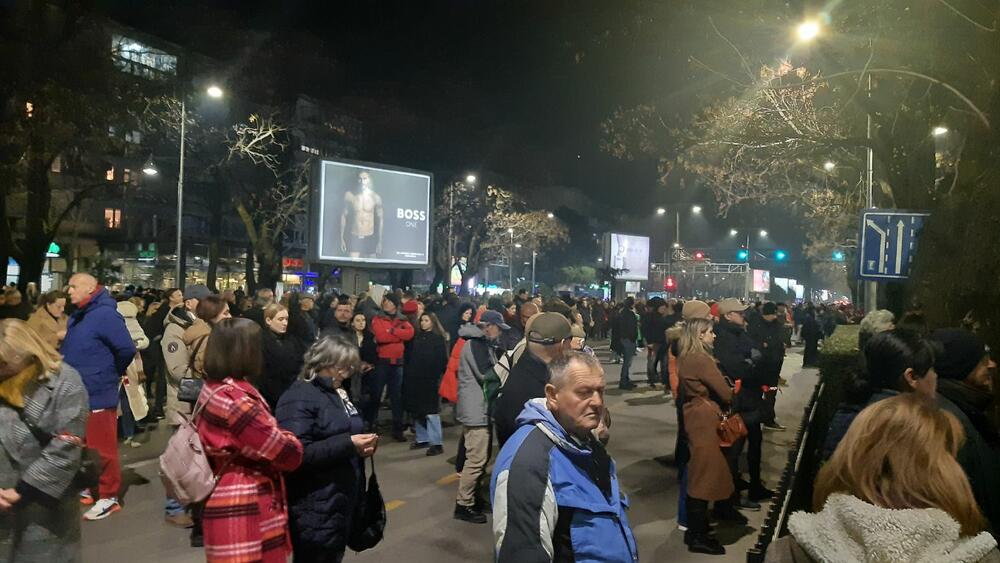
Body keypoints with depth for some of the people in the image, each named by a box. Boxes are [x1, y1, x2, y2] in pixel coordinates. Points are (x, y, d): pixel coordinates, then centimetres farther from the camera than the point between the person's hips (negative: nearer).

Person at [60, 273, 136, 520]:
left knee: (102, 449, -1)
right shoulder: (77, 317, 11)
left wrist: (111, 375, -8)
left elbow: (127, 350, -23)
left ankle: (108, 496, 11)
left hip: (97, 395, -9)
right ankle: (89, 488, 32)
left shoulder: (105, 315, -18)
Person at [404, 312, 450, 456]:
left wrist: (438, 376, -15)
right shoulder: (416, 337, 13)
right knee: (417, 410, 10)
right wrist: (408, 374, 4)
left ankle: (436, 443, -3)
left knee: (431, 411, -7)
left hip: (431, 379, -6)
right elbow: (409, 357, 13)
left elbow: (442, 360, -8)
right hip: (415, 379, 6)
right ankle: (422, 439, 22)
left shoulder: (439, 338, -3)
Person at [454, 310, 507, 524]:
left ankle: (473, 497, 28)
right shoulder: (476, 344, -15)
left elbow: (493, 367, 18)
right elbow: (486, 375, -20)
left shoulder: (483, 344, 18)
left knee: (482, 456, 17)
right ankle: (463, 505, -1)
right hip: (475, 409, -11)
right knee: (476, 459, -8)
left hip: (480, 408, 11)